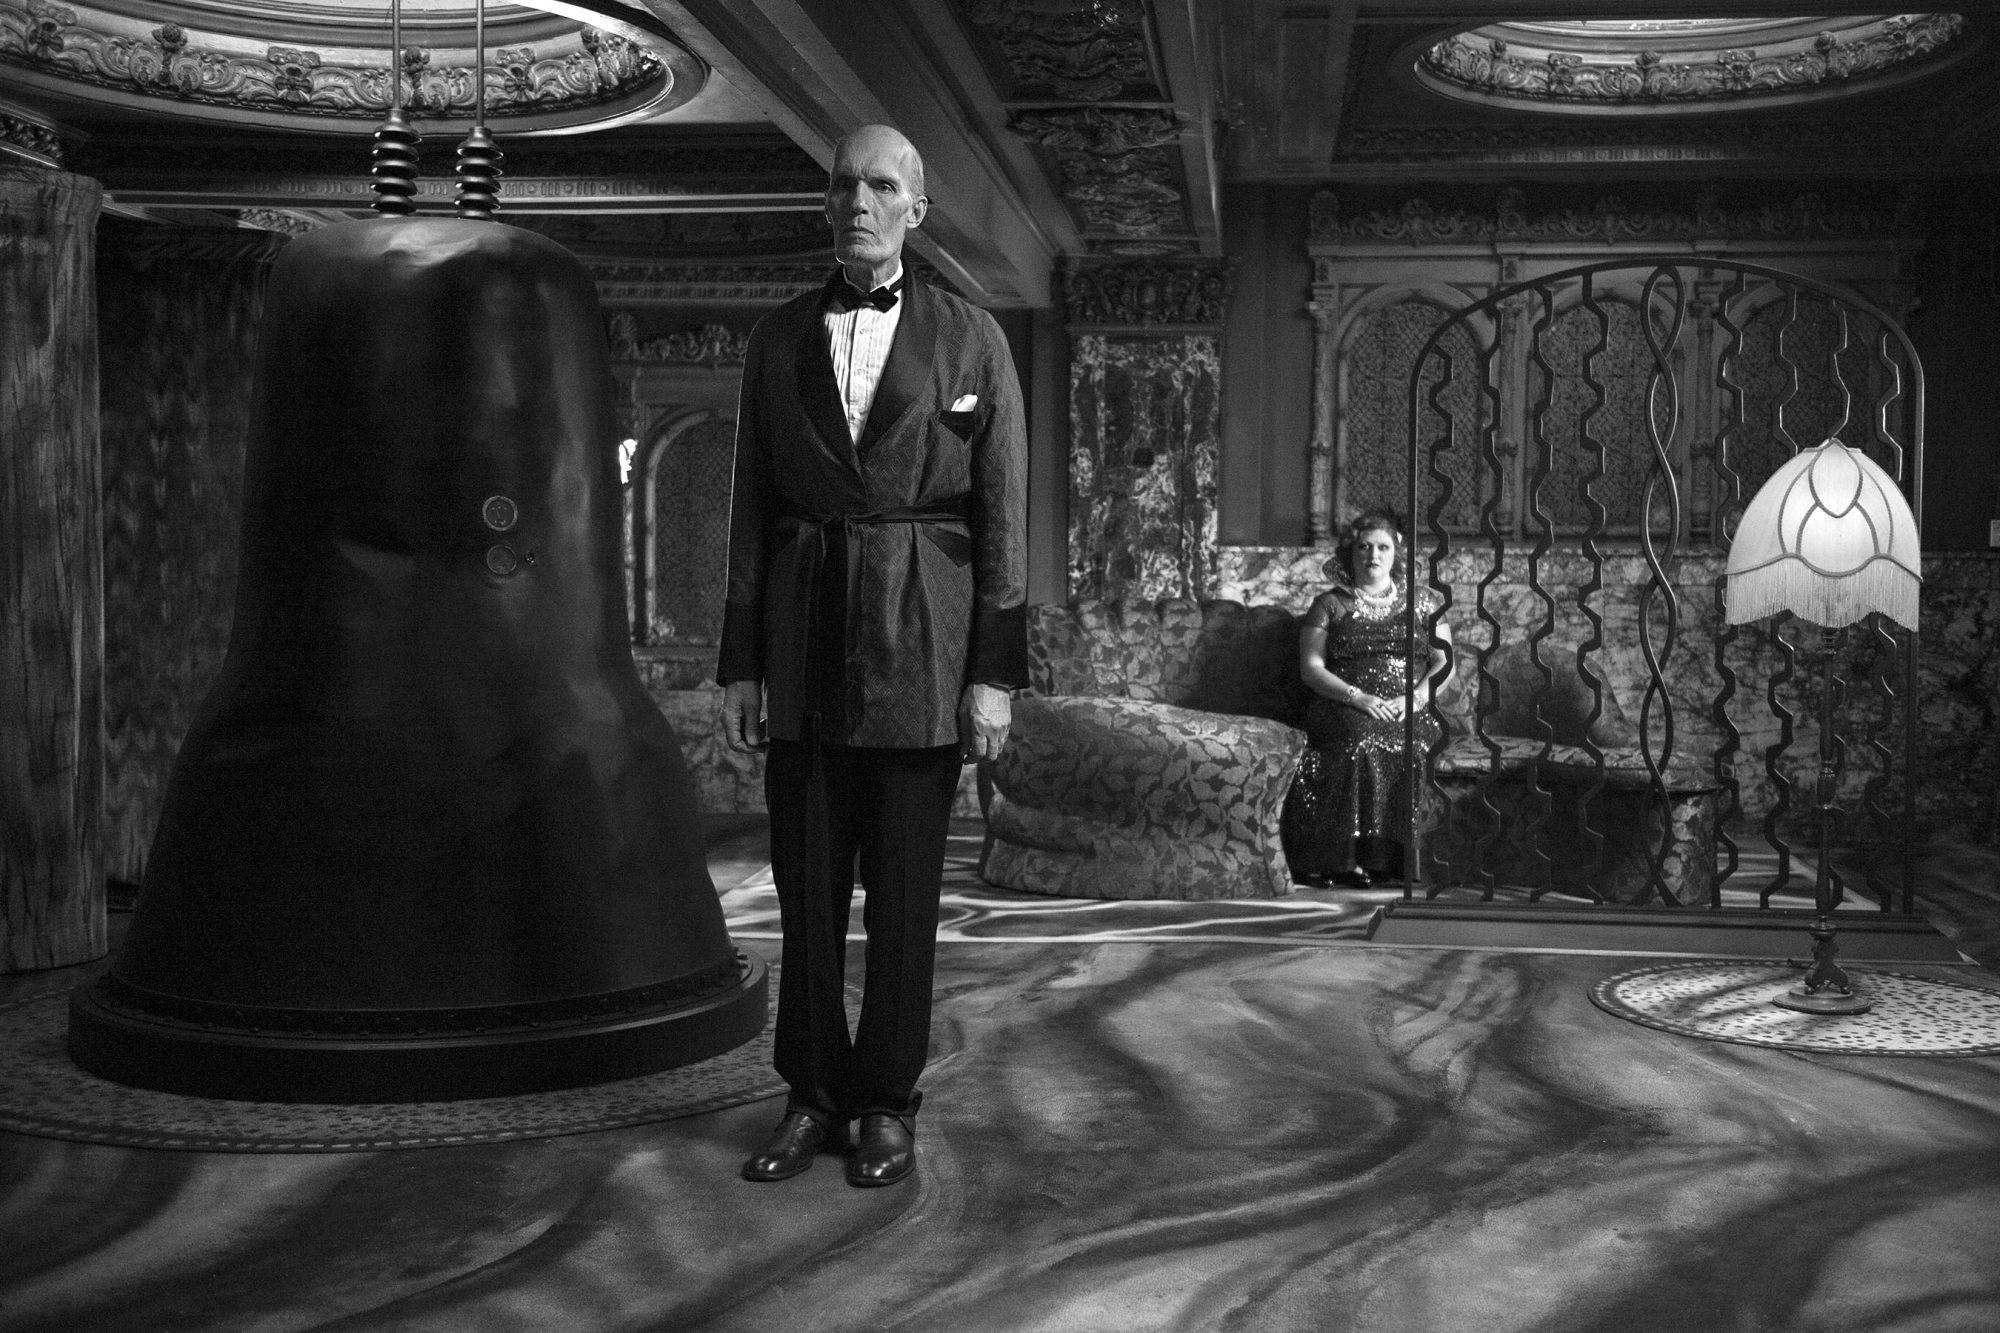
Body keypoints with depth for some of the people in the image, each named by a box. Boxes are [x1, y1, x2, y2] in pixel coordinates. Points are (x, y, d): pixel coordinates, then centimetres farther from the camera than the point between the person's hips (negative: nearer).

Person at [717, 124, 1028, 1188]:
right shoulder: (777, 341, 10)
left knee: (904, 886, 3)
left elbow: (1002, 515, 0)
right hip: (805, 640, 2)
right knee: (806, 881, 6)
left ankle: (888, 1105, 16)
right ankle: (812, 1097, 19)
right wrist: (739, 663, 5)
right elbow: (751, 512, 10)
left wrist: (996, 671, -5)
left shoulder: (971, 340, 3)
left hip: (920, 641, -2)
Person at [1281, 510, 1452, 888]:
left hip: (1408, 711, 2)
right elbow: (1311, 668, 3)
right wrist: (1359, 697, -12)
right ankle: (1349, 856, -36)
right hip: (1344, 709, -1)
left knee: (1413, 742, -33)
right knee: (1361, 737, -36)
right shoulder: (1328, 605, 13)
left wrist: (1418, 695, -8)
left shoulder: (1424, 601, 19)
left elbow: (1444, 661, 13)